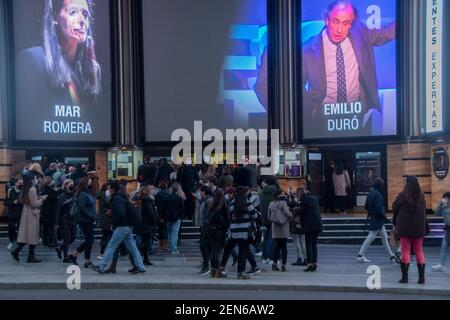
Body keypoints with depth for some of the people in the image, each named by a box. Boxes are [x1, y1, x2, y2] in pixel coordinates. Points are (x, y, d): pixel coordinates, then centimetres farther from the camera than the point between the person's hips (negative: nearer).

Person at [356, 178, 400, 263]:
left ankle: (391, 256, 23)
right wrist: (384, 217, -12)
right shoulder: (377, 195, -20)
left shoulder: (370, 193, 8)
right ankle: (360, 255, 5)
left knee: (384, 237, 15)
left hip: (372, 218, 10)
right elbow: (379, 208, -24)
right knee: (371, 237, -2)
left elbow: (366, 206, 14)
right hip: (377, 220, -10)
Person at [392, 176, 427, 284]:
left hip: (405, 227, -3)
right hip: (419, 227, 4)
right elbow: (424, 210, 11)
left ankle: (405, 276, 5)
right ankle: (421, 277, 10)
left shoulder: (403, 195, -13)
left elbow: (394, 207, -4)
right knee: (419, 251, 11)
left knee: (405, 250, 3)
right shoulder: (421, 196, 1)